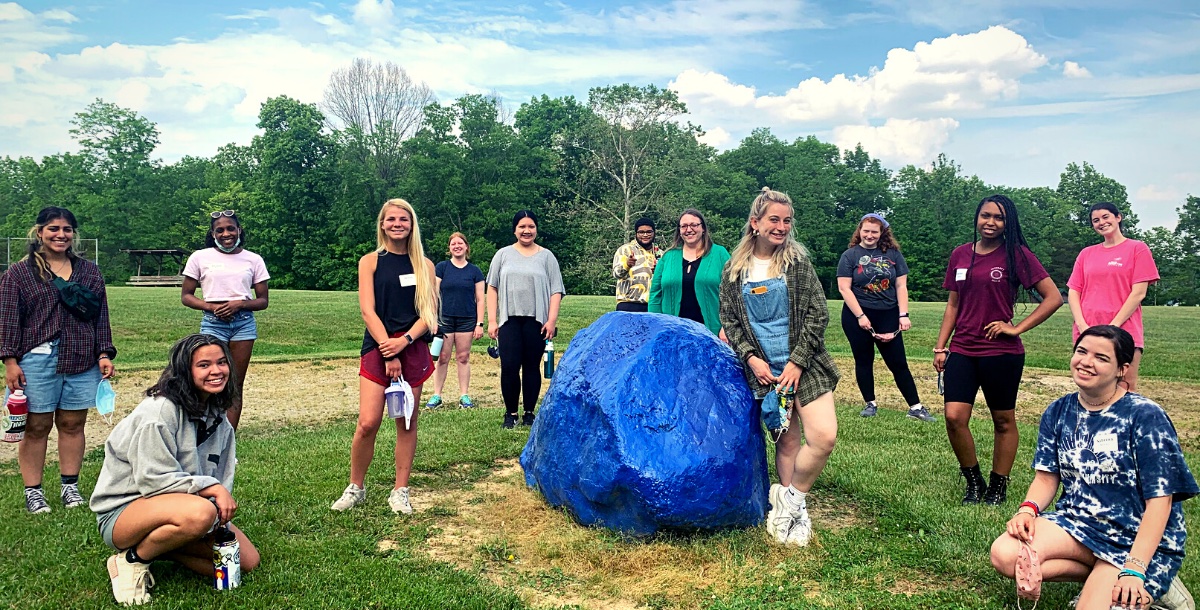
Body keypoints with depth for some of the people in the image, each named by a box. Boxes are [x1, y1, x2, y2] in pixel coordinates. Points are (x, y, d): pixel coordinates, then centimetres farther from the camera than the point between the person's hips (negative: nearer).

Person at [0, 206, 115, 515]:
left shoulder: (89, 271, 12)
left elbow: (101, 315, 12)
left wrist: (104, 354, 6)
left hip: (83, 361, 2)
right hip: (37, 361, -2)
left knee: (73, 424, 8)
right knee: (36, 427, 2)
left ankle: (70, 486, 19)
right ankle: (33, 491, 12)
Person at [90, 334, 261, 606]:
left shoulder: (218, 416, 4)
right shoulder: (159, 410, -20)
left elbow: (222, 478, 7)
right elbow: (152, 479, -24)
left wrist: (223, 510, -10)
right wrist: (211, 487, -27)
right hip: (123, 510, -8)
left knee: (248, 561, -4)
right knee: (200, 512, -39)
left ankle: (158, 546, 9)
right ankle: (132, 559, -11)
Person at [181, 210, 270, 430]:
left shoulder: (253, 260, 7)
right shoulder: (200, 257, 5)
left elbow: (262, 300, 8)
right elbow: (186, 296, 7)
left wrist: (239, 304, -11)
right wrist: (211, 307, -11)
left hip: (244, 322, 2)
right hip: (213, 323, -1)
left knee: (235, 385, 4)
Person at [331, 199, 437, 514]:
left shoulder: (424, 265, 9)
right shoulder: (370, 261, 5)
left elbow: (429, 311, 2)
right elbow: (368, 311, -4)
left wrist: (403, 341, -14)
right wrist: (388, 353, -12)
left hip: (413, 349, 2)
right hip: (378, 347, -1)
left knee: (406, 423, 5)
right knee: (367, 423, -9)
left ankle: (400, 491, 15)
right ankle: (355, 488, 11)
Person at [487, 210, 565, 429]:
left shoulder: (546, 256, 9)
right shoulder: (503, 254, 12)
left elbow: (556, 291, 5)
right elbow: (492, 287, 9)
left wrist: (552, 320, -6)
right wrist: (492, 320, 1)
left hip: (536, 321, 0)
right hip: (509, 320, 0)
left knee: (532, 367, 4)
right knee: (509, 367, -6)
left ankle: (529, 413, 14)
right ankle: (510, 413, 8)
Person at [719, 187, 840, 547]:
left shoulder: (798, 262, 1)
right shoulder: (734, 269, 4)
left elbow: (817, 315, -3)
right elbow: (729, 320, 6)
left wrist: (797, 362, -10)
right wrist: (751, 358, -8)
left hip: (804, 364, 0)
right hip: (764, 369, 1)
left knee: (824, 436, -13)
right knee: (787, 440, 4)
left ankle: (790, 498, 7)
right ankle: (792, 507, 20)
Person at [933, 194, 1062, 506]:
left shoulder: (1016, 255, -3)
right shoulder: (961, 255, 9)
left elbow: (1053, 297, -5)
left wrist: (1016, 328, -10)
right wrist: (940, 347, 9)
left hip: (1002, 352, -3)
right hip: (962, 351, 3)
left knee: (1003, 421, 8)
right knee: (954, 417, -7)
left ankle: (998, 488, 22)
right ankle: (974, 484, 12)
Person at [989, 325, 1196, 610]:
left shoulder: (1145, 416, -11)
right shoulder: (1058, 412, 4)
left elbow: (1159, 500, -14)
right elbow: (1047, 477, 6)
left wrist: (1133, 570, -23)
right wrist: (1028, 509, -18)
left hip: (1139, 540, -4)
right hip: (1078, 523, 5)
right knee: (1005, 554, -23)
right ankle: (1102, 578, -5)